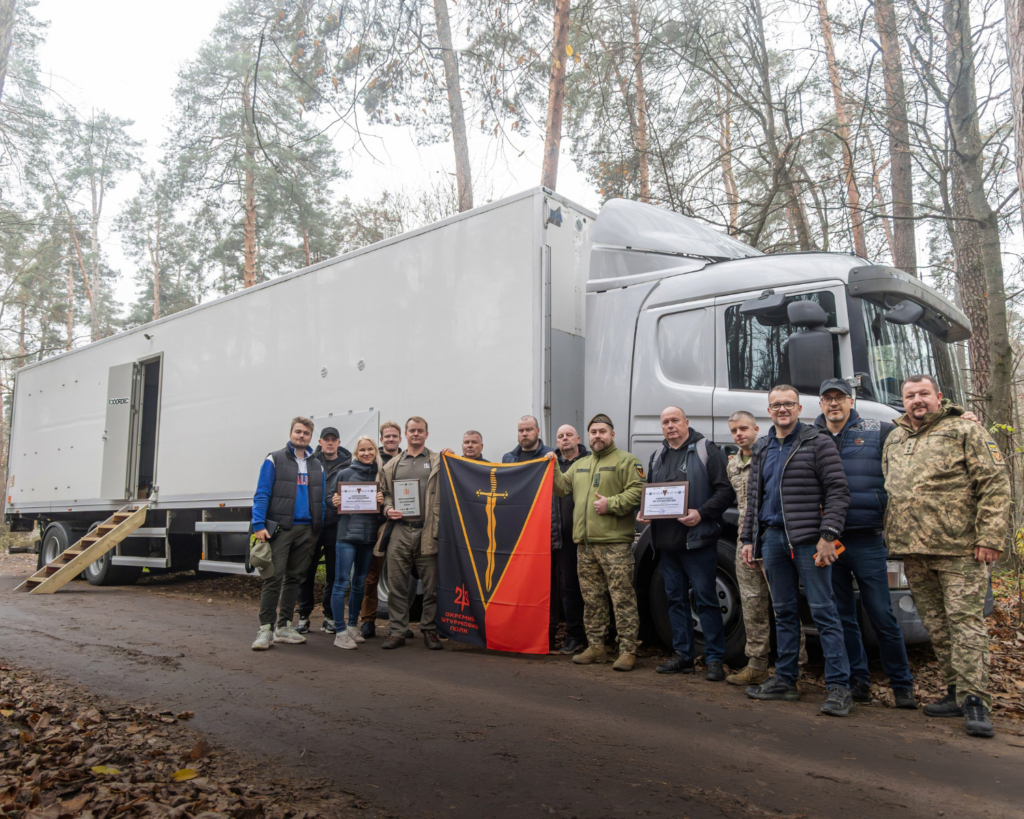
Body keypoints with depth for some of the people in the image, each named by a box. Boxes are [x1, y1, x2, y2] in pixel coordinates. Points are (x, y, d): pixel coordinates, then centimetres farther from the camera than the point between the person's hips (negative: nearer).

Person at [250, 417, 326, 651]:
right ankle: (265, 629, -3)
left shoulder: (317, 466, 15)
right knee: (274, 578, -9)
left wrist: (319, 529, 7)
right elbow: (262, 495, -5)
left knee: (294, 578, 9)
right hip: (280, 528, -5)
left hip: (306, 530, 5)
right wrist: (259, 524, -15)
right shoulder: (274, 460, 2)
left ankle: (284, 627, 17)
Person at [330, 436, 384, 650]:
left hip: (369, 535, 4)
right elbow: (331, 497, 6)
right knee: (342, 583, -7)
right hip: (347, 534, -4)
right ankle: (341, 633, -1)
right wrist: (335, 503, -15)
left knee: (360, 583, 13)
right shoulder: (345, 474, 3)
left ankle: (353, 627, 25)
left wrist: (382, 501, -9)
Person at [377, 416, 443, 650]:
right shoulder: (392, 465, 17)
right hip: (399, 531, 2)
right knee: (397, 585, 4)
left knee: (431, 584, 1)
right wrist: (388, 509, 1)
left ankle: (429, 630, 13)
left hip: (427, 531, -2)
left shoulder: (438, 462, 10)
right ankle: (398, 632, 13)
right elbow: (385, 493, 21)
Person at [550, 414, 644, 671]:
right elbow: (562, 487, 19)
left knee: (622, 598, -6)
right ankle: (596, 647, 21)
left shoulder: (626, 461, 1)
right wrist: (553, 468, 5)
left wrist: (611, 504, -17)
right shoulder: (580, 465, 22)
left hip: (615, 542, -6)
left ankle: (628, 650, 0)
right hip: (585, 543, 7)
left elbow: (637, 491, -9)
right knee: (591, 599, 12)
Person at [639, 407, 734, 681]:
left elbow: (725, 490, -8)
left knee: (706, 599, -2)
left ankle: (714, 659, 6)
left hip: (697, 538, -6)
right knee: (675, 599, 12)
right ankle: (682, 654, 22)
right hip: (667, 542, 6)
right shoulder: (657, 457, 17)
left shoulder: (706, 451, -2)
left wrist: (701, 513, -19)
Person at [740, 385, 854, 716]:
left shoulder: (817, 443, -2)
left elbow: (837, 491, -8)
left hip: (808, 539, -6)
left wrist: (827, 535, -16)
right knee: (783, 611, 12)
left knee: (823, 611, -4)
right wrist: (749, 539, 14)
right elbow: (753, 497, 20)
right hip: (772, 537, 6)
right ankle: (785, 680, 21)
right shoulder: (762, 449, 16)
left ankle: (839, 686, 1)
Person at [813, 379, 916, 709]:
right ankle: (858, 681, 22)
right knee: (842, 617, 10)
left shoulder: (879, 432, 4)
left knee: (882, 616, 2)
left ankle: (902, 685, 17)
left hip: (866, 541, -2)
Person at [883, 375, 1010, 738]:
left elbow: (995, 485, -6)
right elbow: (890, 490, 25)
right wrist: (891, 537, 18)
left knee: (965, 619, -7)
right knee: (936, 625, 11)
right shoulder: (894, 440, 18)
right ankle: (957, 691, 21)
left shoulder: (965, 431, 0)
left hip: (959, 548, -6)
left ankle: (974, 699, -2)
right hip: (913, 551, 6)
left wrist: (989, 538, -14)